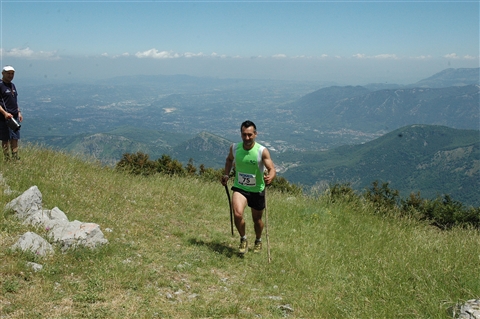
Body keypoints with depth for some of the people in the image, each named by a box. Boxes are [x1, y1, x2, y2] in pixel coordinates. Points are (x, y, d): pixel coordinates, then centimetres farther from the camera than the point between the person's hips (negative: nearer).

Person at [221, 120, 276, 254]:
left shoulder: (262, 151, -18)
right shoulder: (234, 148, -8)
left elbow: (272, 169, -21)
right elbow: (229, 159, 14)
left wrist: (270, 177, -43)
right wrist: (226, 174, 1)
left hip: (257, 190, -1)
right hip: (240, 188, 1)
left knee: (257, 219, 15)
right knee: (237, 214, -23)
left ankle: (258, 241, 47)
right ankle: (243, 239, 6)